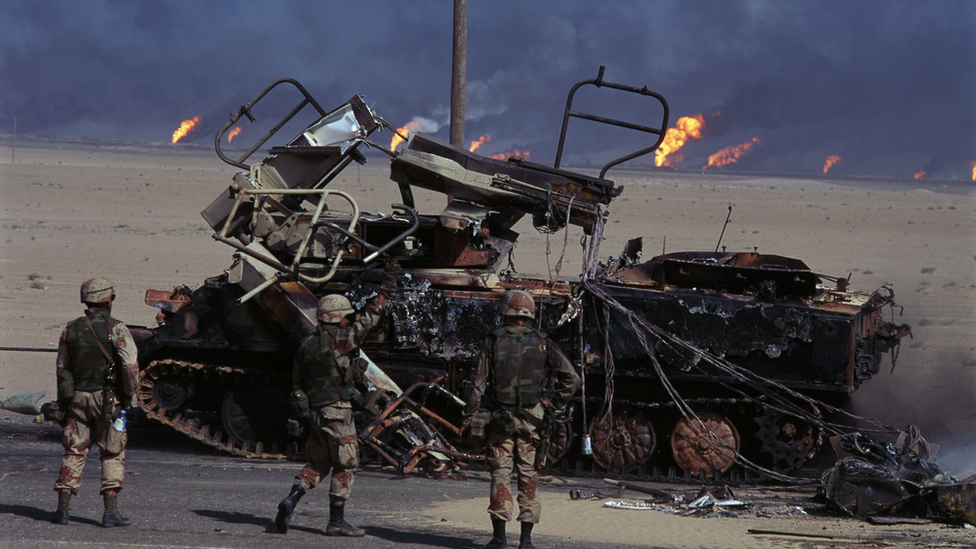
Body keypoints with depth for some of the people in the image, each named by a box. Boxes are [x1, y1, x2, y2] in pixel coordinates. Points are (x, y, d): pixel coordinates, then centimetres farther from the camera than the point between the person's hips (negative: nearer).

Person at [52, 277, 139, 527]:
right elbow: (130, 366, -15)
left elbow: (62, 369, 10)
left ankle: (62, 509, 4)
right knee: (112, 455, 4)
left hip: (77, 399, 3)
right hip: (108, 399, -3)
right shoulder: (116, 329, -8)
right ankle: (111, 511, 0)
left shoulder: (70, 331, 5)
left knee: (74, 453, 10)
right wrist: (129, 394, -1)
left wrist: (62, 404, 17)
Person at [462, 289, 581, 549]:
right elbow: (571, 378, -5)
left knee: (500, 473, 4)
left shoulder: (493, 342, -2)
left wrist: (467, 420, 2)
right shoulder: (542, 343, 1)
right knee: (528, 475, 6)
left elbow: (478, 385, -4)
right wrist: (556, 406, 6)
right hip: (531, 419, 1)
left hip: (500, 419, -1)